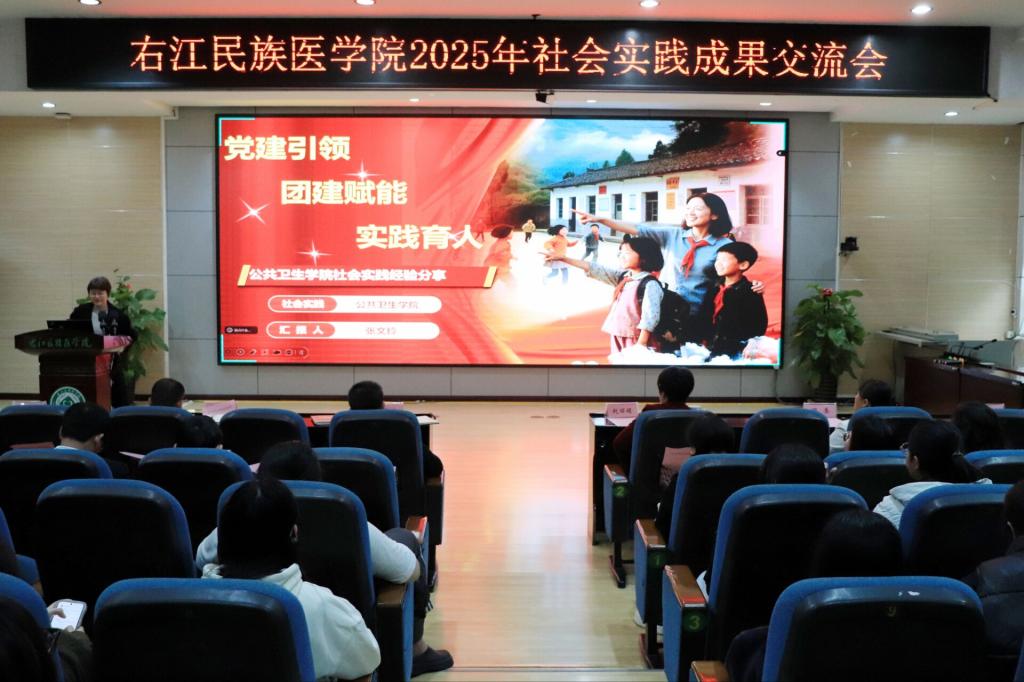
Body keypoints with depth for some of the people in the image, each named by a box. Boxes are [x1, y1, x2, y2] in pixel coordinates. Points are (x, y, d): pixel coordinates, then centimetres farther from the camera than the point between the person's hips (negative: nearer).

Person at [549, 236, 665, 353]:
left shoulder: (650, 284, -14)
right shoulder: (622, 277, 9)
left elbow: (650, 317, -18)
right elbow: (594, 269, 8)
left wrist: (640, 346, -22)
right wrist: (562, 258, 5)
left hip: (636, 340, -8)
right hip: (618, 338, 8)